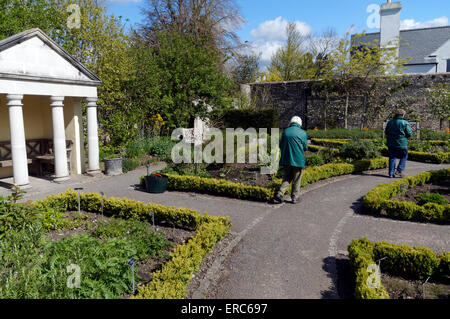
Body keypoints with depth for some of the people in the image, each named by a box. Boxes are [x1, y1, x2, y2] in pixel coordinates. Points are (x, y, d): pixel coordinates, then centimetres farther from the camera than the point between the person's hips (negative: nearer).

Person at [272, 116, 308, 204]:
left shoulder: (285, 131, 4)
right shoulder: (303, 133, -4)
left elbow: (281, 146, 9)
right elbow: (305, 147, 2)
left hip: (286, 159, 3)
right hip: (298, 160, -3)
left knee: (287, 178, 13)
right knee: (296, 180, 8)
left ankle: (279, 195, 1)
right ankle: (295, 198, 16)